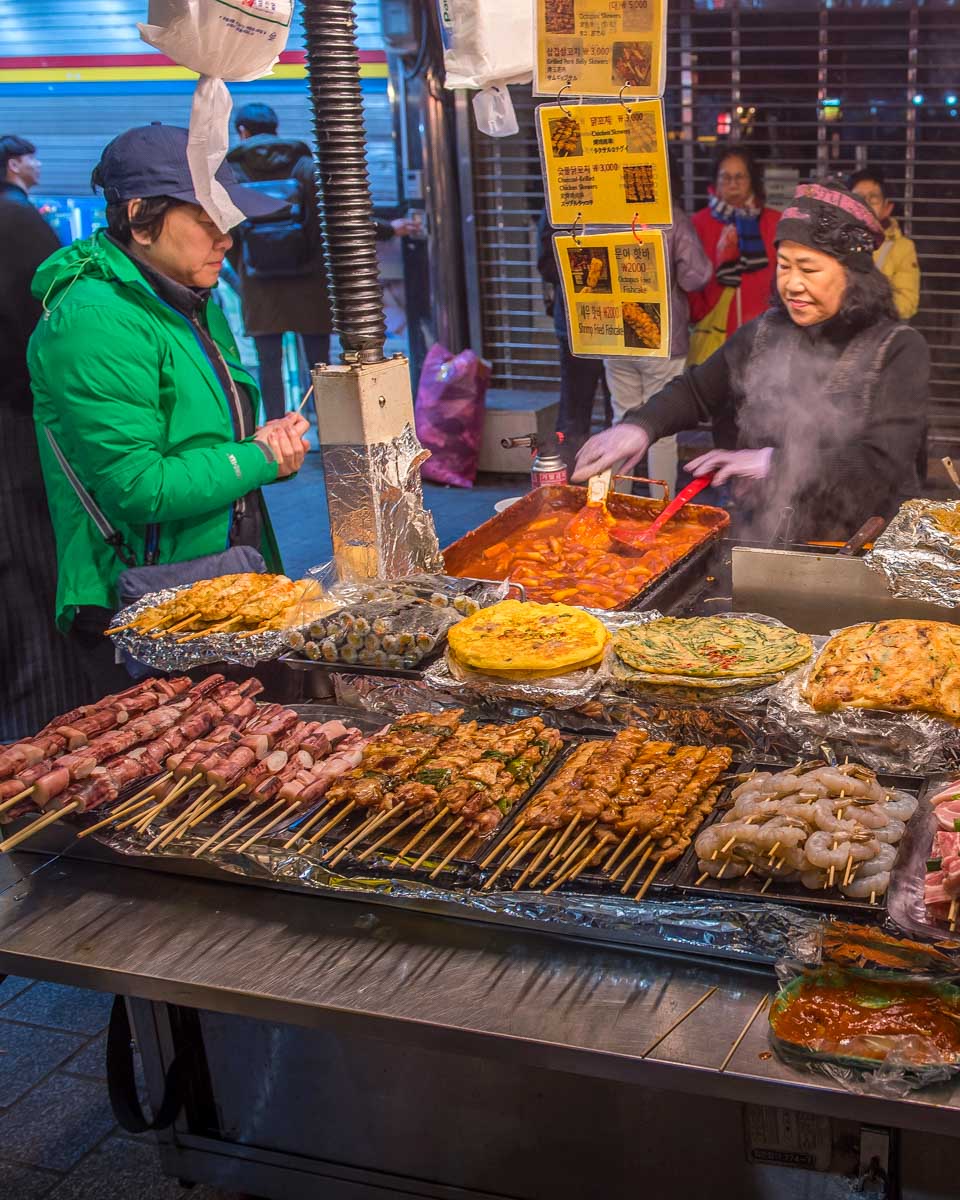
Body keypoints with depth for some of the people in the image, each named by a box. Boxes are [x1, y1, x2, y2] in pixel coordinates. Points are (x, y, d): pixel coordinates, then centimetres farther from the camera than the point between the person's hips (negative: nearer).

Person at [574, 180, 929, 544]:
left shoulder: (899, 350, -8)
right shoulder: (764, 334, 7)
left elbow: (882, 463, -16)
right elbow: (695, 391, 14)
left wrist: (774, 462, -18)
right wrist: (640, 426, -7)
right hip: (760, 535, 4)